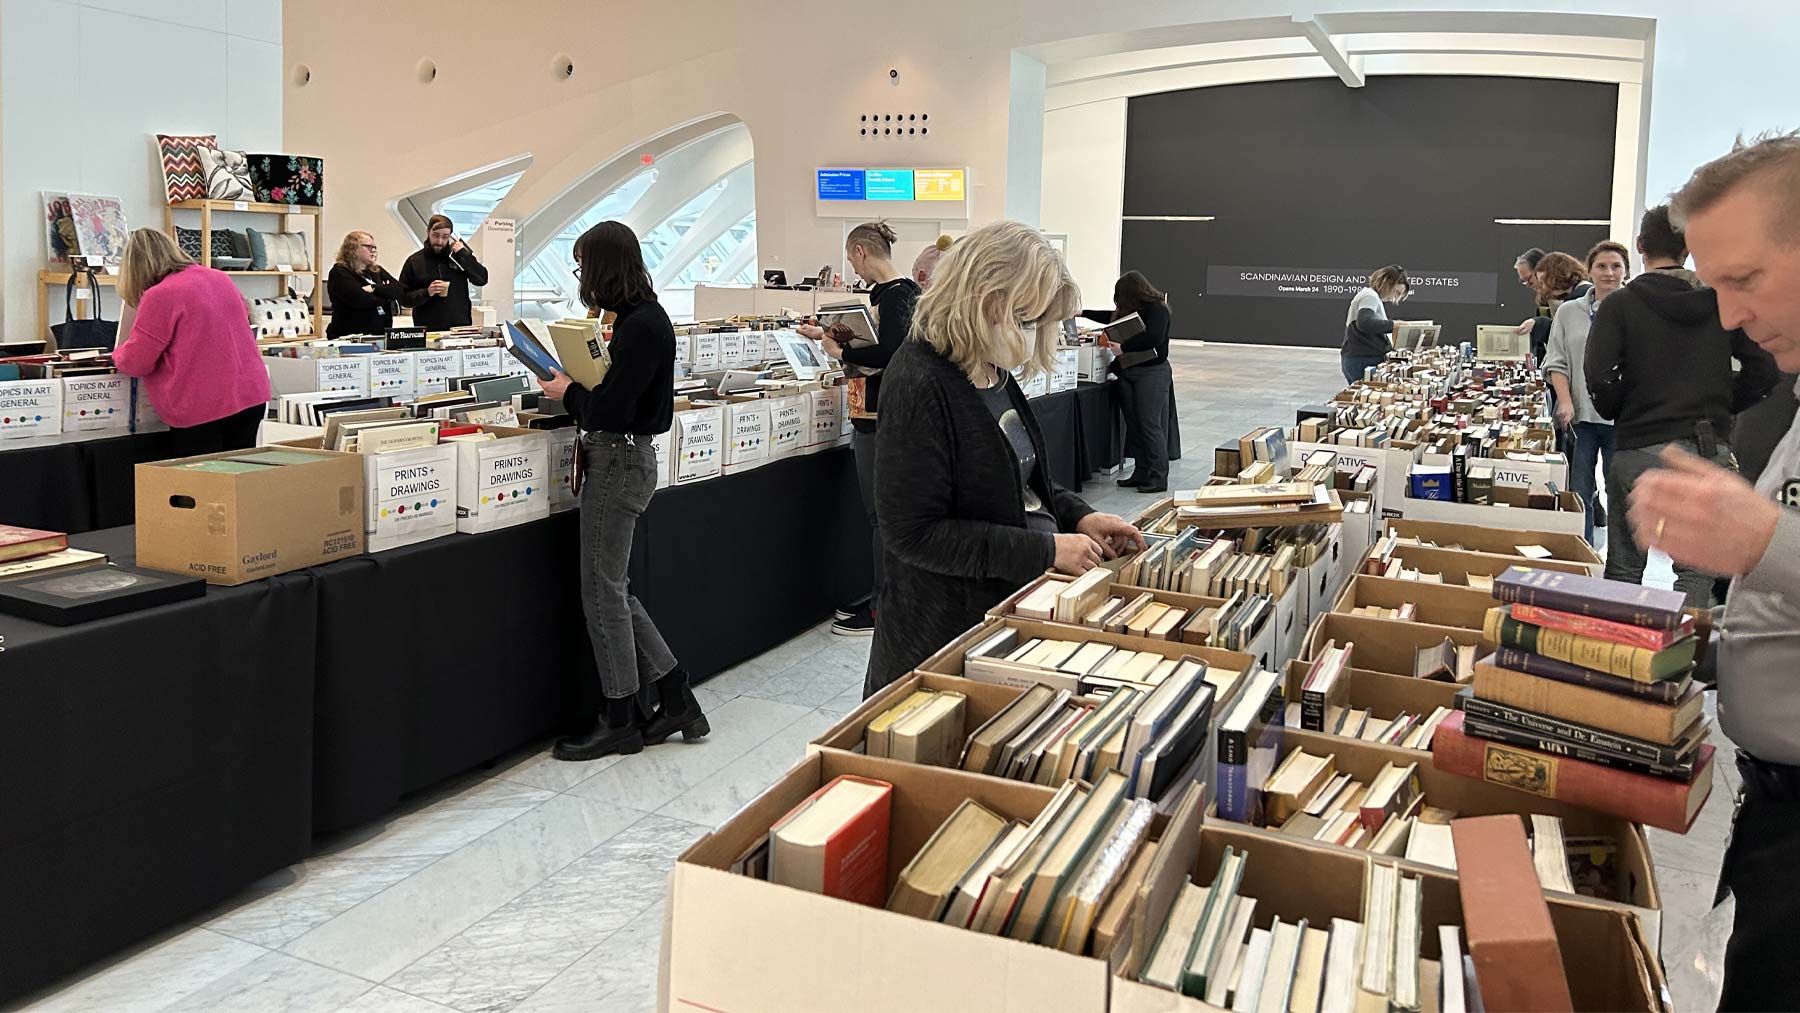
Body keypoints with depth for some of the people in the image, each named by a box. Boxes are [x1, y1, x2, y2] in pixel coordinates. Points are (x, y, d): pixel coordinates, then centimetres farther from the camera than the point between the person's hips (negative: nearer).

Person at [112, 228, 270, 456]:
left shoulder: (159, 296, -12)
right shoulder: (223, 279, 7)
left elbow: (135, 362, -8)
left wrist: (118, 352, 13)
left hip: (201, 410, -6)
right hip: (251, 398, 6)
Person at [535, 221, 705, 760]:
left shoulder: (641, 325, -19)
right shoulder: (643, 317, 11)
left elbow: (608, 412, -23)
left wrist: (566, 392, -6)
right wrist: (578, 387, 7)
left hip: (620, 462, -10)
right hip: (620, 457, 10)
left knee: (603, 592, 1)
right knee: (612, 590, 15)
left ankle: (620, 722, 14)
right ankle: (676, 698, 22)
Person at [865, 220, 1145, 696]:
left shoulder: (993, 372, 6)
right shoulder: (919, 386, -22)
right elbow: (914, 532, -25)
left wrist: (1079, 516, 2)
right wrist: (1046, 550, -24)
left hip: (1015, 600, 9)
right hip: (948, 627, -9)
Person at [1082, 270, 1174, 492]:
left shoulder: (1157, 309, -11)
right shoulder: (1132, 310, 13)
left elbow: (1154, 337, -24)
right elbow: (1111, 317, 32)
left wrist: (1123, 347, -20)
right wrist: (1083, 313, 33)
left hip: (1152, 372, -8)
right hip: (1128, 372, 8)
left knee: (1150, 425, -8)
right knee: (1134, 424, 7)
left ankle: (1158, 477, -3)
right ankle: (1141, 472, 13)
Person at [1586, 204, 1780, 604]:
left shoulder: (1620, 304, -3)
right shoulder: (1722, 301, 6)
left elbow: (1599, 375, -14)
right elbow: (1764, 367, 1)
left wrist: (1618, 414, 5)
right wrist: (1721, 408, 14)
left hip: (1641, 448, -2)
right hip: (1711, 448, 2)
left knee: (1624, 569, 8)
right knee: (1696, 570, 7)